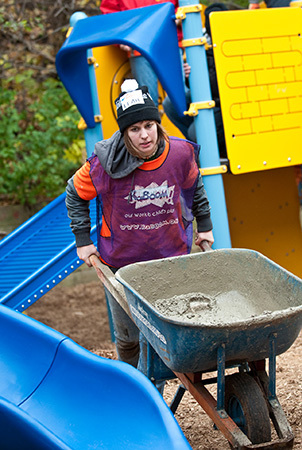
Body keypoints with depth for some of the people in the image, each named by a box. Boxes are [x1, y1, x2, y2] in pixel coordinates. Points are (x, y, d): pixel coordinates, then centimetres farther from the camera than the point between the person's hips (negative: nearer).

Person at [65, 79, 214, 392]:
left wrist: (204, 225, 16)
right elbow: (76, 194, 0)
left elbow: (194, 187, 11)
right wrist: (82, 239, 0)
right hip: (121, 262, -1)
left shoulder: (180, 154, -12)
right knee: (128, 336, 10)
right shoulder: (106, 162, -19)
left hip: (171, 260, 1)